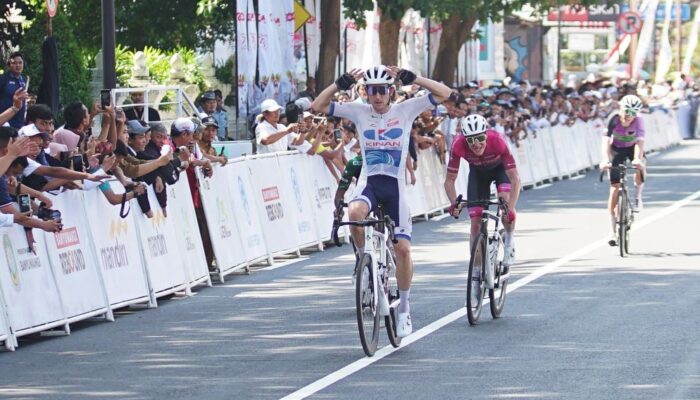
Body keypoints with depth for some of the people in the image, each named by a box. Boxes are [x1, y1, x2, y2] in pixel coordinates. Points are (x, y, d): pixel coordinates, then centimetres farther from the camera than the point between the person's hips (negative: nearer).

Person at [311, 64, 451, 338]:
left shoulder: (405, 110, 0)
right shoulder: (359, 112, 3)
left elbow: (444, 93, -7)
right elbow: (317, 106, 1)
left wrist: (411, 78, -12)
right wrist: (342, 83, -8)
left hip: (395, 184, 0)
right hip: (369, 182, 0)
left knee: (403, 248, -6)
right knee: (355, 212, -36)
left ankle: (404, 310, 10)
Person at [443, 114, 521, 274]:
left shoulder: (497, 141, -39)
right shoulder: (458, 145, -35)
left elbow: (515, 179, -39)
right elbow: (450, 180, -24)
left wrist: (511, 209, -49)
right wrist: (454, 204, -42)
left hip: (500, 167, -2)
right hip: (477, 172, 2)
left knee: (506, 201, -30)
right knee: (476, 223, -6)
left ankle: (509, 240, -2)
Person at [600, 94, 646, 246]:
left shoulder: (638, 122, -28)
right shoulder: (614, 121, -29)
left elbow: (640, 141, -40)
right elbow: (606, 141, -38)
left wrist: (638, 159, -57)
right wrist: (605, 160, -53)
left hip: (632, 148, 1)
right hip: (617, 150, 0)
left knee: (640, 170, -34)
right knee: (615, 187, -10)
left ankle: (637, 197, -2)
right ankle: (613, 230, -7)